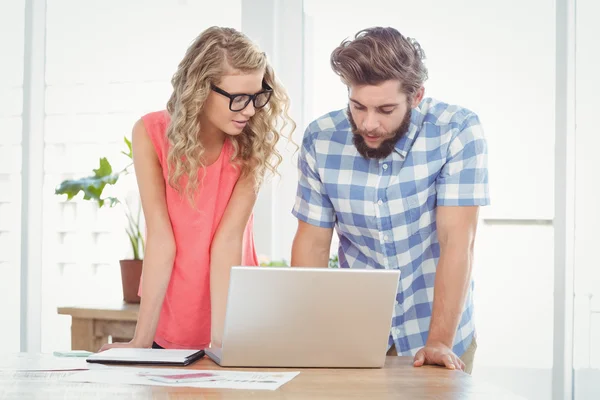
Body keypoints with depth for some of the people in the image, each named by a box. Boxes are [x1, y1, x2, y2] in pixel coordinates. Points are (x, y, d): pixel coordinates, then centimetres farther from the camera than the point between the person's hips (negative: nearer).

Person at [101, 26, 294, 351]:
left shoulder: (253, 142, -12)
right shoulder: (151, 134, -13)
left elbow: (228, 239, -19)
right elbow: (161, 239, -17)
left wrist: (221, 337, -27)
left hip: (231, 318, 0)